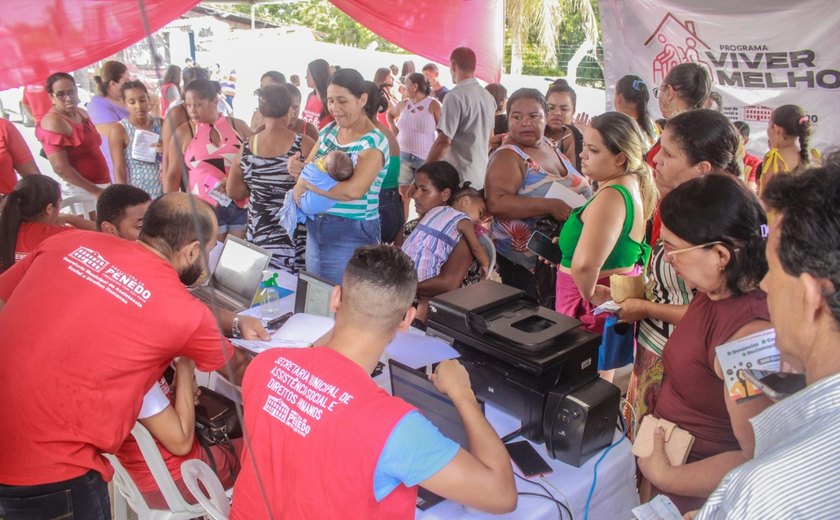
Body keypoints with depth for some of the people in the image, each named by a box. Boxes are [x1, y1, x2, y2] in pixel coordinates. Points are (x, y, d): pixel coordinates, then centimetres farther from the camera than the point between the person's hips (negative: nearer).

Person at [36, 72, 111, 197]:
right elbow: (60, 168, -21)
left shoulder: (82, 113, 10)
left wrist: (107, 182, 15)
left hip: (102, 183, 8)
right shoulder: (54, 122, -15)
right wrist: (95, 191, -20)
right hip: (81, 190, -8)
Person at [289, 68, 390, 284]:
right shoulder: (328, 130, 7)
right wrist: (298, 168, -13)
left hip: (352, 234, -7)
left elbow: (353, 190, -30)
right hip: (315, 230, 7)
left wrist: (304, 183, -21)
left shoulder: (374, 142, -15)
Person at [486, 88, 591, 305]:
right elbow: (497, 203, -29)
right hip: (525, 261, -7)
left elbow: (572, 188, 26)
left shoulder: (551, 146, 10)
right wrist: (550, 206, -32)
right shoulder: (508, 157, -14)